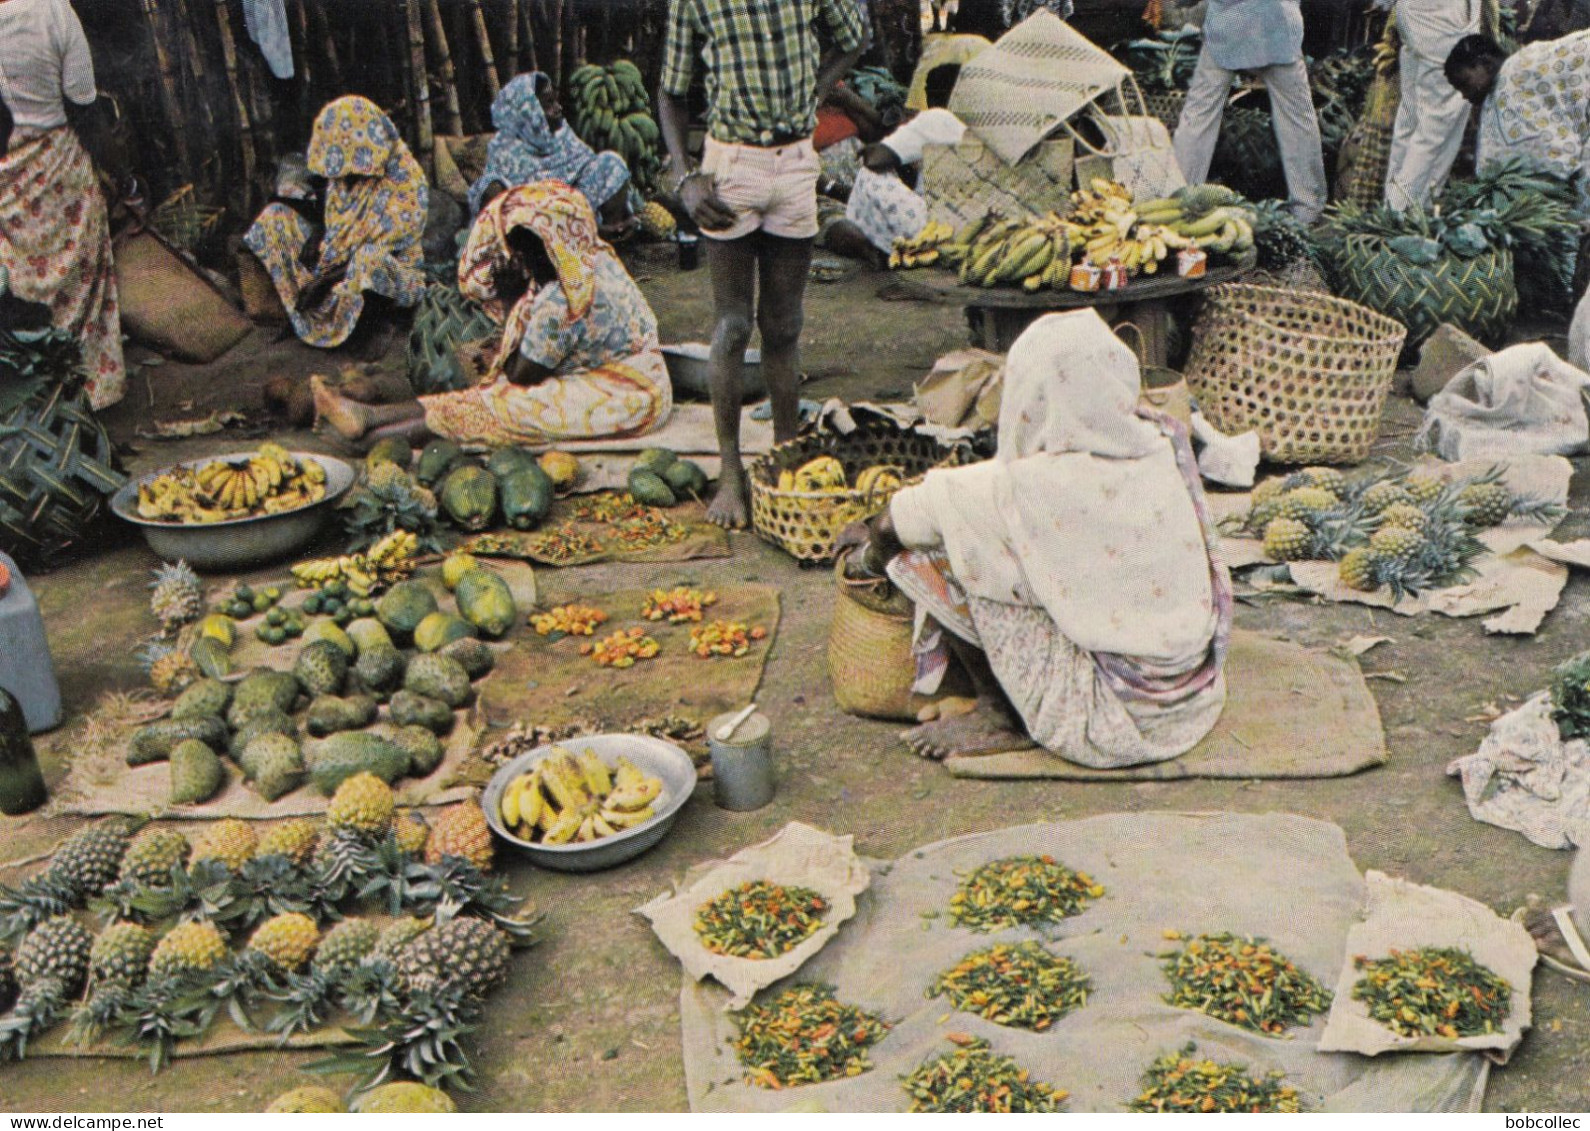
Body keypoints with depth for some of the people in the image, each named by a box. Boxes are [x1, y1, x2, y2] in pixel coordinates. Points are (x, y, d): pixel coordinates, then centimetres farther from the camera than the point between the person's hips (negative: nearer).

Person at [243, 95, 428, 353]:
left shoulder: (406, 185, -19)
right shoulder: (344, 172, 1)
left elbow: (385, 248, -22)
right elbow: (328, 221, 12)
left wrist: (326, 280, -23)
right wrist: (315, 241, -12)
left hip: (395, 276, -7)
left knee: (368, 258, -43)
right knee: (277, 215, -2)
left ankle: (379, 321, -13)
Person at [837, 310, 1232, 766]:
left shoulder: (1035, 489, -22)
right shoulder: (1165, 440, -3)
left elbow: (896, 523, -12)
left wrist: (874, 556, 13)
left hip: (1121, 717, -7)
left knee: (939, 551, -5)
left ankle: (1000, 719, 10)